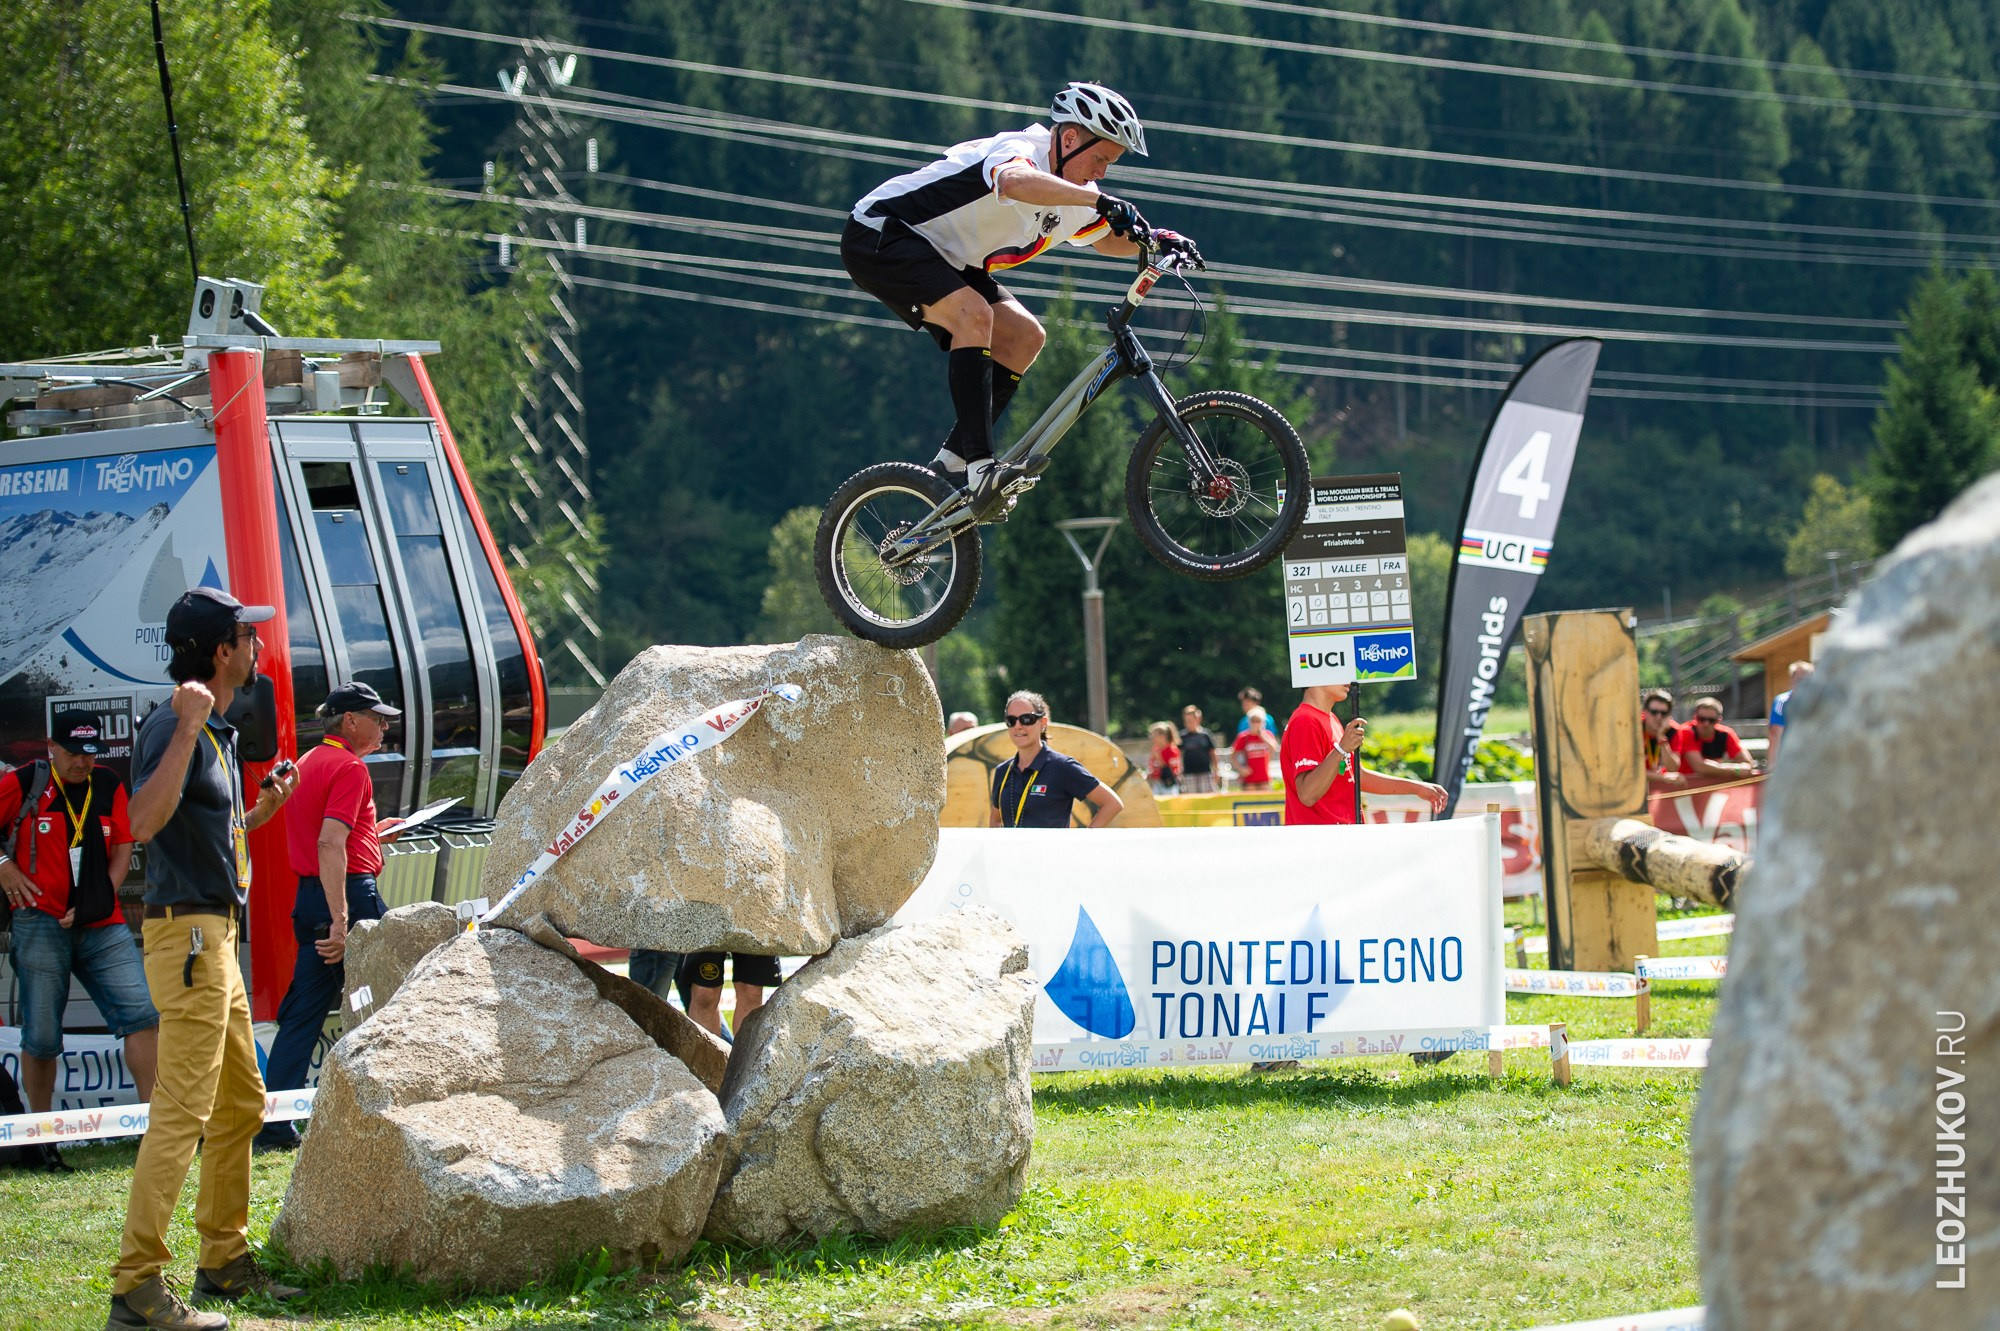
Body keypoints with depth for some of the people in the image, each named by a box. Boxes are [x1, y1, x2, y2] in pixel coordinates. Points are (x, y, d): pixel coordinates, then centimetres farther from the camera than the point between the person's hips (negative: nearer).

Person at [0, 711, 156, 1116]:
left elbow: (123, 847, 10)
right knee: (42, 1036, -1)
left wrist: (102, 898, -3)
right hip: (42, 925, -3)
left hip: (103, 927, 3)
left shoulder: (108, 785, 11)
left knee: (142, 1015, -9)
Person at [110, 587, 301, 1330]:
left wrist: (260, 813, 19)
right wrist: (187, 729, -34)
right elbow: (145, 822, -31)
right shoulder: (172, 727, -14)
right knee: (183, 1108, -14)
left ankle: (225, 1262, 28)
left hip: (217, 937, 11)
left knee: (240, 1103, 18)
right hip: (187, 933, -11)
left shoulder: (217, 733, 18)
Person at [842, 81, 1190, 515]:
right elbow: (1015, 181, -50)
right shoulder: (1020, 151, -24)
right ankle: (980, 467, -35)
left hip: (937, 259, 10)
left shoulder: (1067, 197, 4)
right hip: (878, 235, -10)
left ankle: (953, 463, 2)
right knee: (974, 313, -30)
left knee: (1023, 337, 1)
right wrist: (1098, 199, -55)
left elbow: (1107, 239, 22)